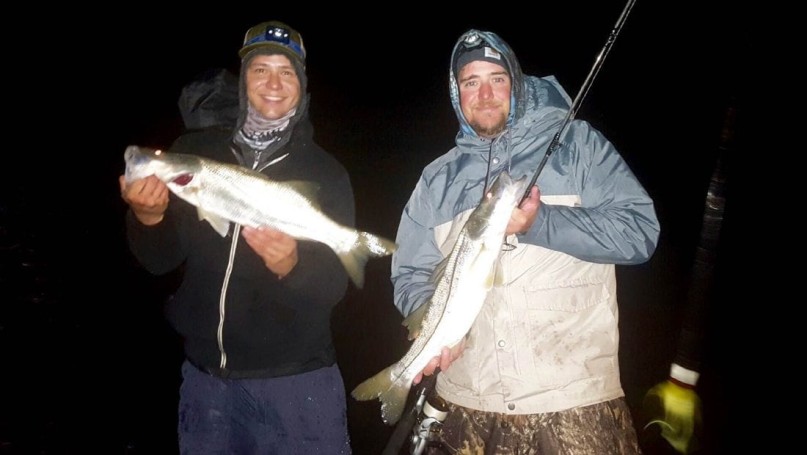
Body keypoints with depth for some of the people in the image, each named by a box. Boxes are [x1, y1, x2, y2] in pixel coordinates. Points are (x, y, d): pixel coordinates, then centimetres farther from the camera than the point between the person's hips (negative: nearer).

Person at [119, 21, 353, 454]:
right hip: (205, 375, 3)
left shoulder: (325, 171, -6)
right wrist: (147, 216, -18)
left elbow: (335, 285, -9)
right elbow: (160, 260, 1)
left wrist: (291, 266, -29)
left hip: (298, 381, -2)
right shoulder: (193, 151, 0)